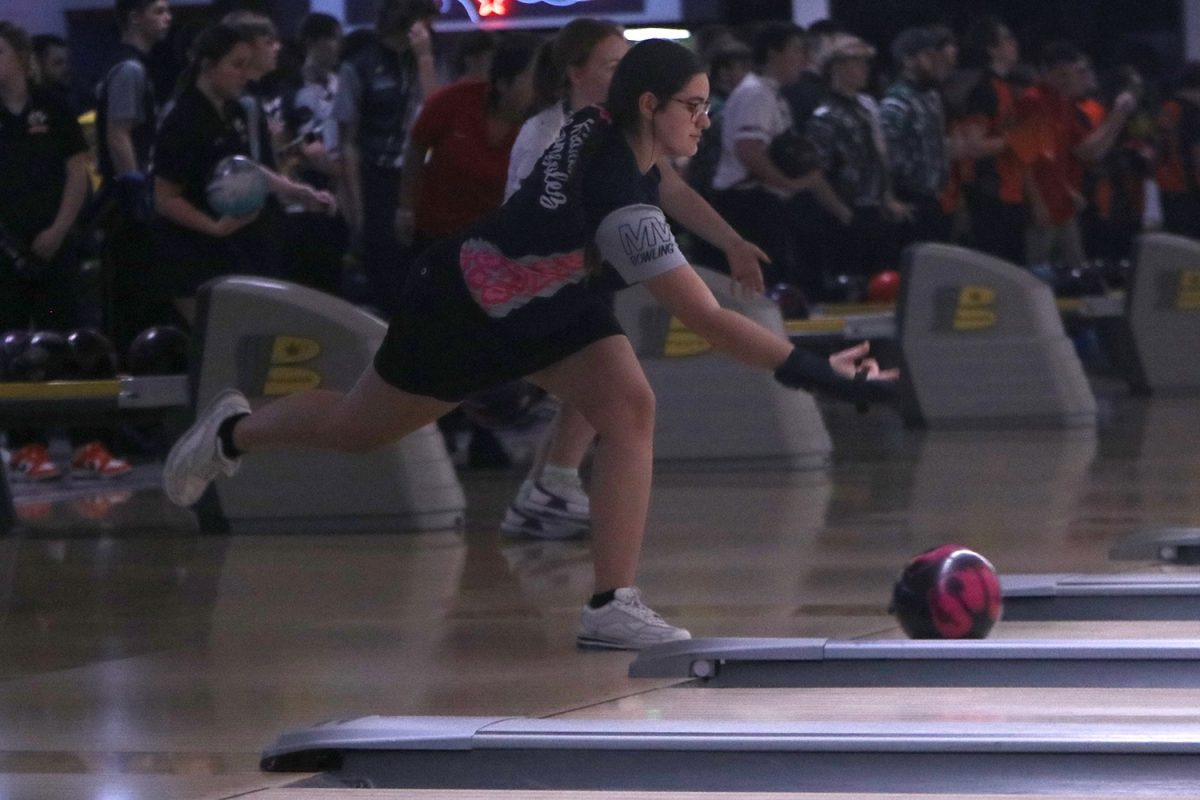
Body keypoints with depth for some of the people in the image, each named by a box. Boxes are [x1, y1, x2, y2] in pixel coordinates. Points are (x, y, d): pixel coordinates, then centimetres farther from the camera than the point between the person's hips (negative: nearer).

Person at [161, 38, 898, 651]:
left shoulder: (603, 128, -17)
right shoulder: (620, 202, -41)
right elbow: (708, 321, -43)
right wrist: (819, 371, -43)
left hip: (548, 299, 7)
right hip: (460, 310, -7)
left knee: (630, 406, -17)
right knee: (356, 430, 17)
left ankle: (613, 604, -17)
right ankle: (234, 432, 48)